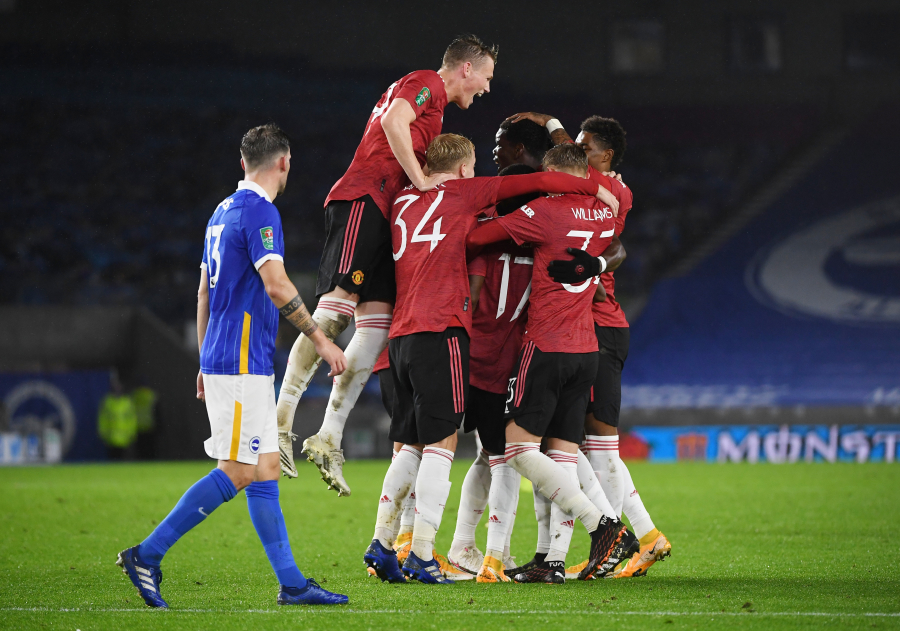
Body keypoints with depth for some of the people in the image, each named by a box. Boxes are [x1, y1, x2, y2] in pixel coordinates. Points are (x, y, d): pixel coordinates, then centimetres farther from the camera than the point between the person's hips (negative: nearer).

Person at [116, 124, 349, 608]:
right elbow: (276, 284, -22)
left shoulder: (224, 211, 17)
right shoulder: (260, 212, -12)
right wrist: (320, 339, -17)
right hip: (240, 362, -10)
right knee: (237, 471, -10)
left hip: (222, 359, 10)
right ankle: (147, 554, -9)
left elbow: (205, 292, 22)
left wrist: (206, 363, 26)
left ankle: (290, 582, 5)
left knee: (265, 468, 7)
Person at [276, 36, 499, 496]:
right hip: (363, 199, -10)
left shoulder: (433, 105, 30)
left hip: (379, 214, 10)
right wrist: (421, 180, -16)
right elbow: (393, 121, -19)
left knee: (377, 323, 0)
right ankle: (280, 422, -24)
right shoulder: (425, 84, 0)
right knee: (336, 308, -19)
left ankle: (329, 438, -4)